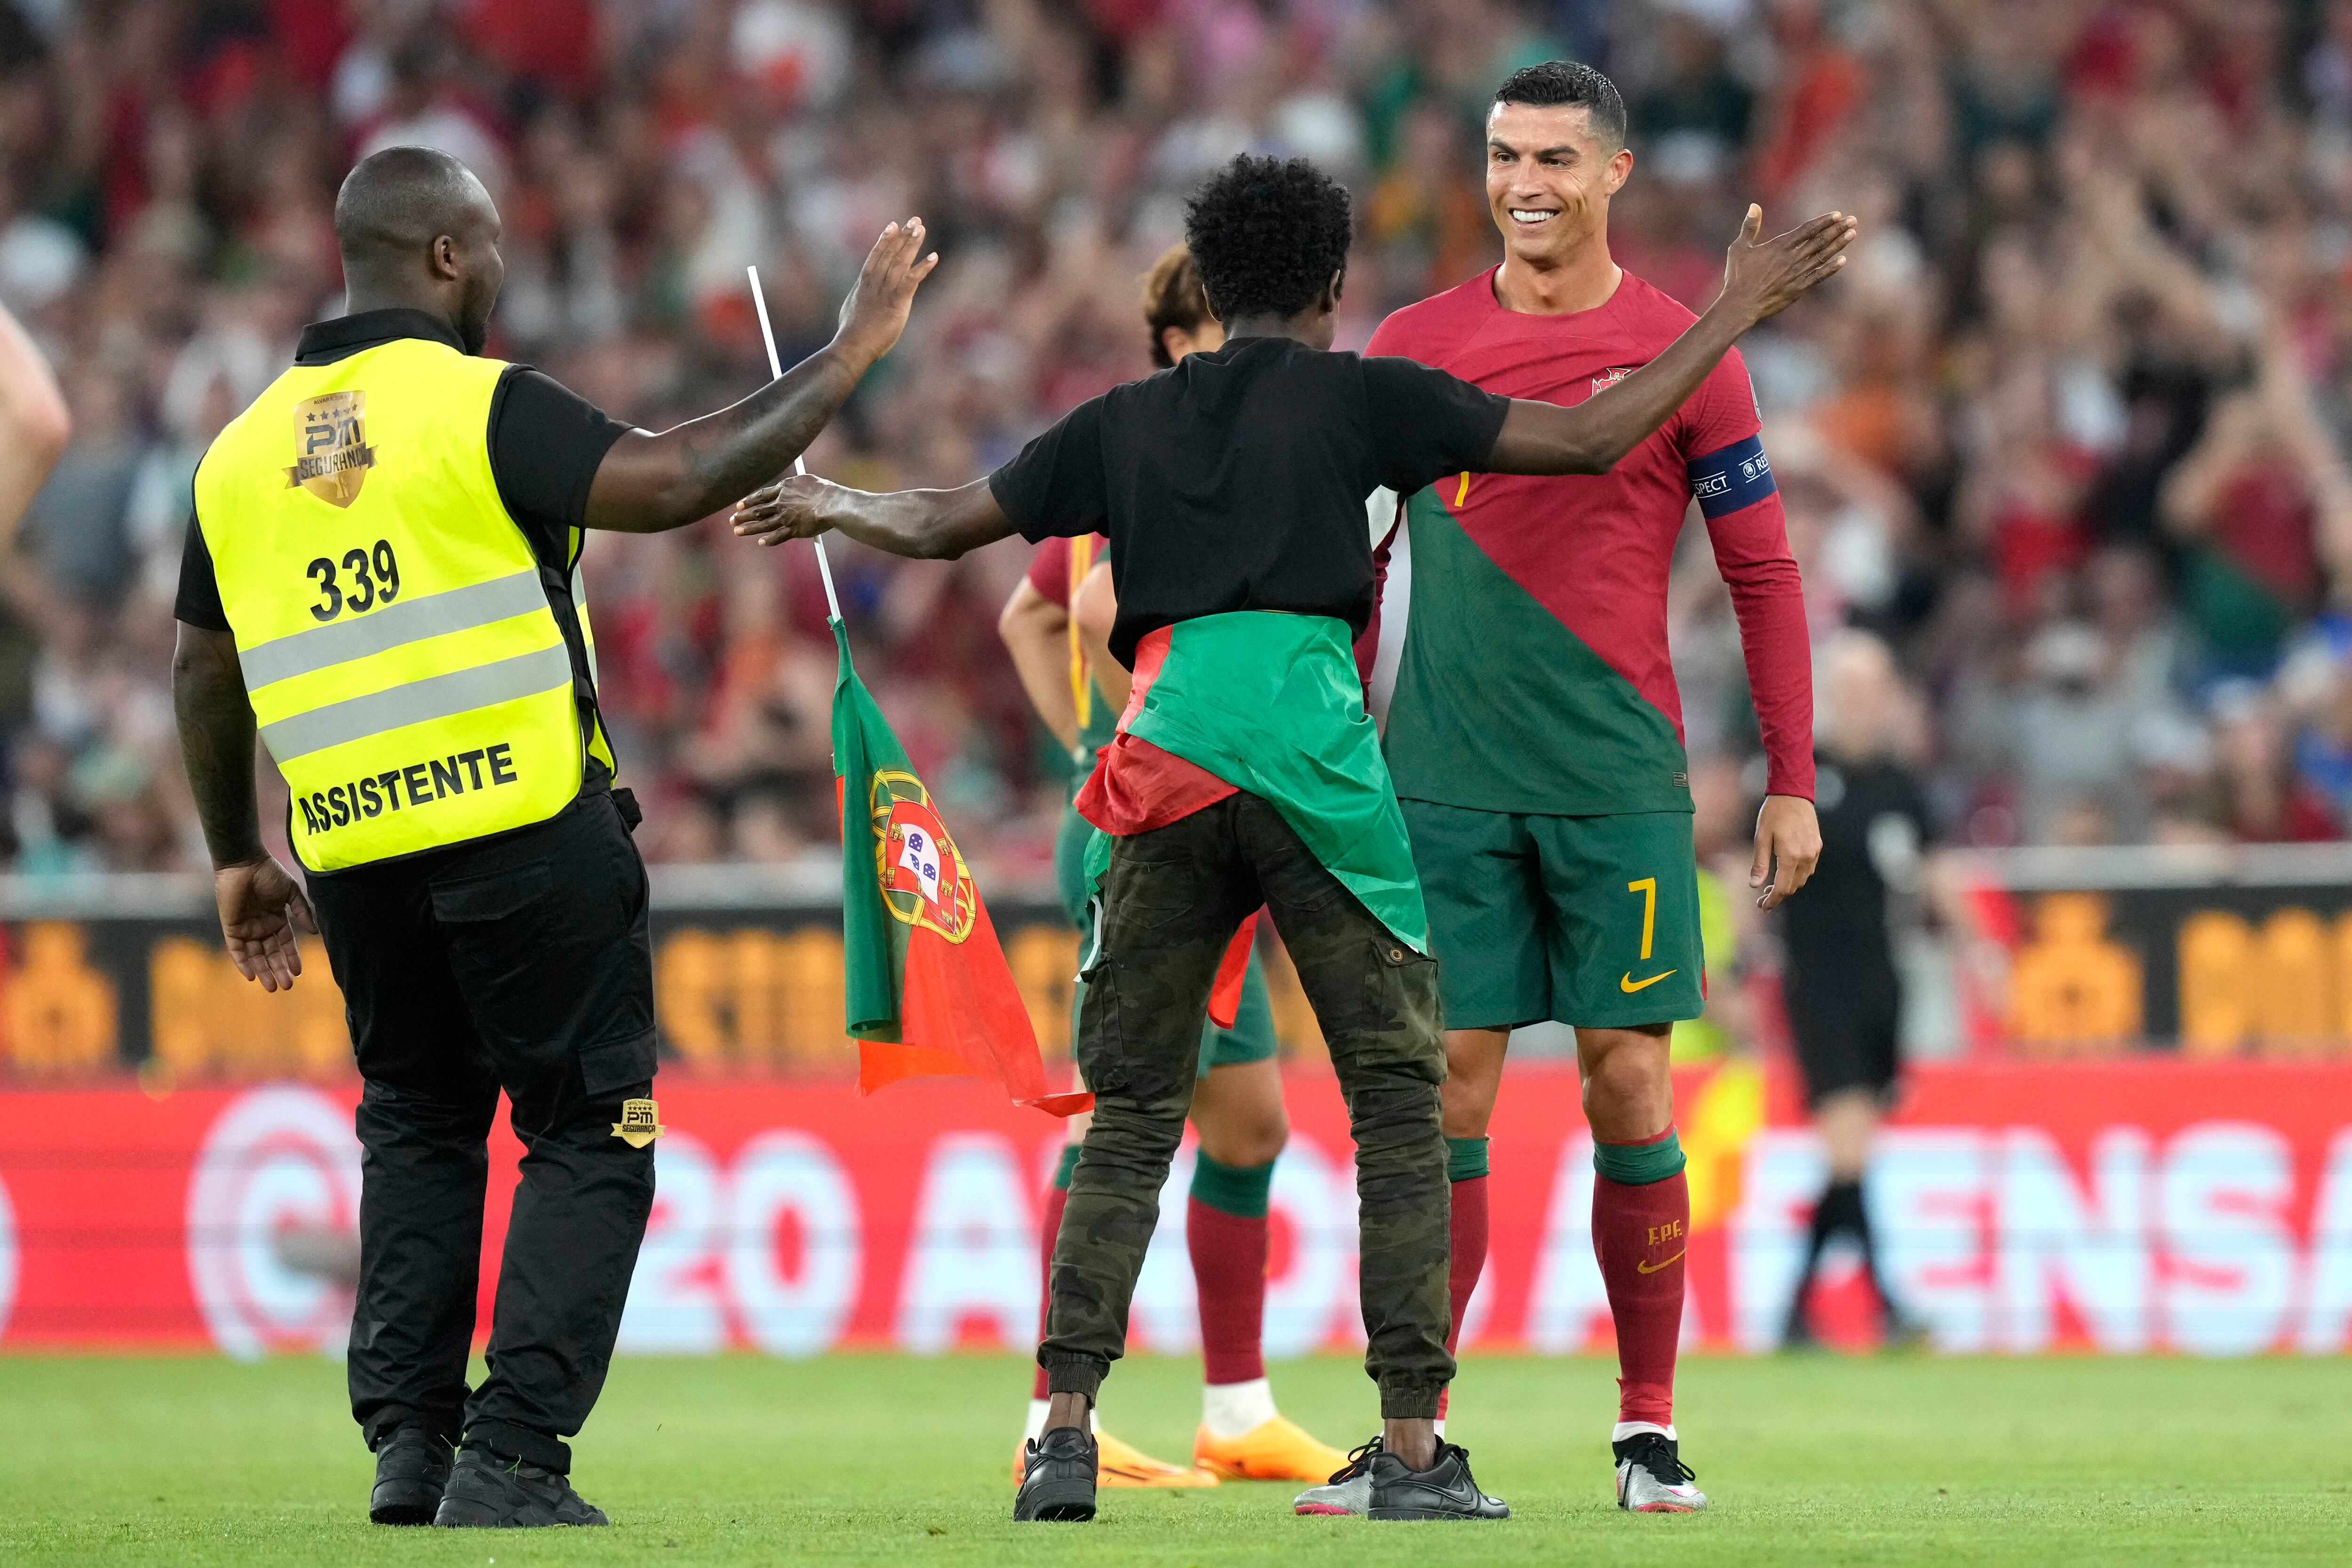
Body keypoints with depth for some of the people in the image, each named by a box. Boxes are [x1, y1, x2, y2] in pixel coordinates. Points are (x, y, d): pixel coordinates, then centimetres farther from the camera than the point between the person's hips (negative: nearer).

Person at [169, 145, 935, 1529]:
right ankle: (511, 1458, -7)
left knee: (417, 1129, 21)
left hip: (358, 861, 6)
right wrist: (843, 364, -10)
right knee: (588, 1134, 3)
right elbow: (671, 482, -18)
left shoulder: (244, 451, 10)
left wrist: (237, 856, 27)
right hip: (528, 838, -5)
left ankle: (407, 1441, 12)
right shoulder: (480, 408, -8)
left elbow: (205, 675, 16)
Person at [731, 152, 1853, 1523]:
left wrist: (828, 506, 49)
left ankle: (1065, 1434, -1)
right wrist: (1735, 316, 16)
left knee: (1131, 1114, 10)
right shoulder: (1359, 395, 9)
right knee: (1400, 1100, 4)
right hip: (1311, 743, -3)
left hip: (1162, 768, 3)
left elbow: (942, 526, 28)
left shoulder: (1129, 421, 19)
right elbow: (1590, 440, 6)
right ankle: (1413, 1448, -3)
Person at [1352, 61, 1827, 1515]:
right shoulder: (1415, 347, 7)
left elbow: (1762, 574, 4)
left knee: (1629, 1085, -2)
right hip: (1444, 781, 1)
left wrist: (1793, 781, 0)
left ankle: (1650, 1429, 6)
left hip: (1620, 780, -1)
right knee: (1443, 1093, -2)